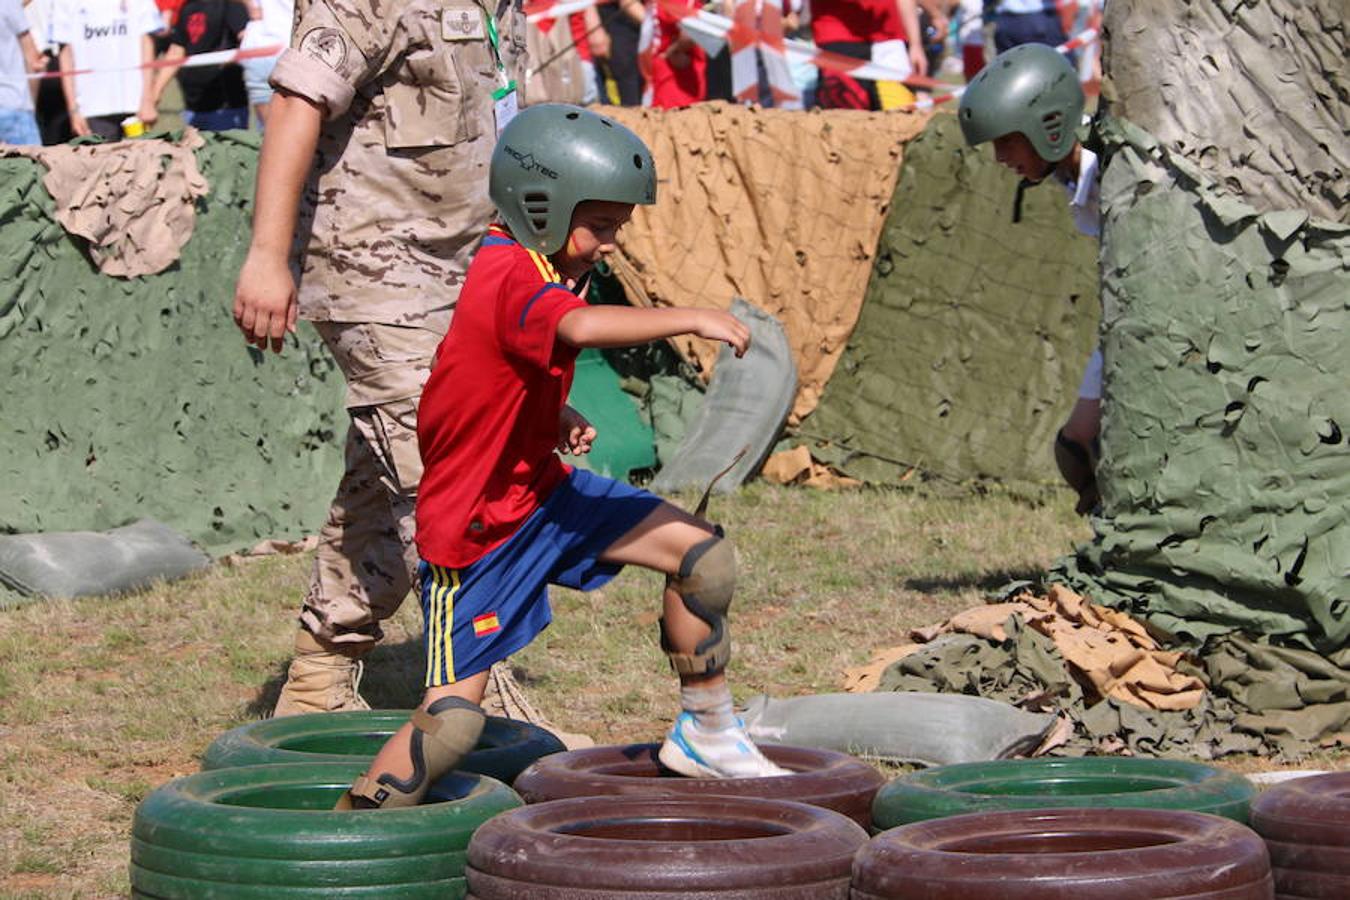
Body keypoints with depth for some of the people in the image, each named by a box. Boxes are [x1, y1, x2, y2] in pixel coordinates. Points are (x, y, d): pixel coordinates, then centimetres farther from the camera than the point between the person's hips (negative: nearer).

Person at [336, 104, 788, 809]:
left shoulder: (535, 269, 7)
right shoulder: (509, 275, -24)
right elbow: (580, 328, -45)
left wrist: (557, 420, 4)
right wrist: (690, 319, -39)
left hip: (541, 489, 9)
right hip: (476, 529, -9)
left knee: (703, 554, 4)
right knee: (452, 721, -14)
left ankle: (705, 735, 20)